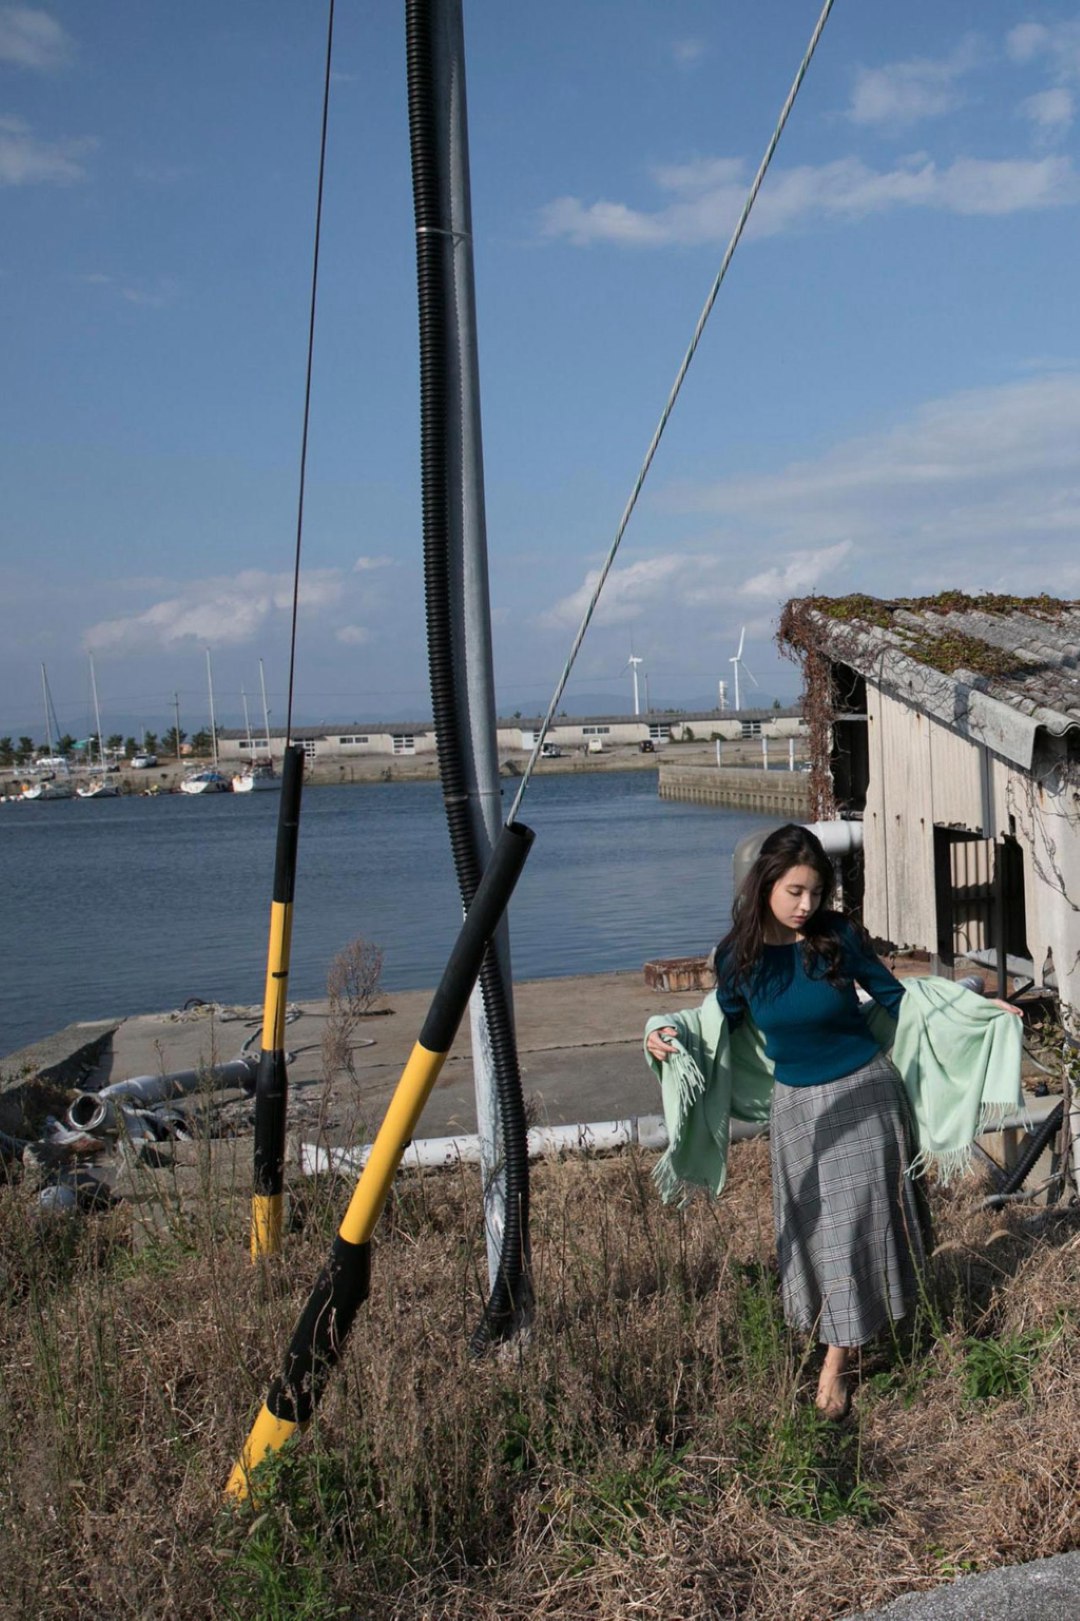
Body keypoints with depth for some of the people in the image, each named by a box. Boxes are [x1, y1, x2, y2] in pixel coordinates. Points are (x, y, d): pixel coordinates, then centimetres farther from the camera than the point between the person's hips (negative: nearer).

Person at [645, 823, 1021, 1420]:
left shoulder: (838, 935, -14)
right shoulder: (739, 953, -10)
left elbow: (895, 997, -1)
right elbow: (724, 1023, 4)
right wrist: (668, 1035, -14)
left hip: (863, 1093, -1)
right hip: (796, 1104, 1)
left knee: (856, 1220, 1)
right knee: (811, 1225, 9)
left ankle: (835, 1364, 10)